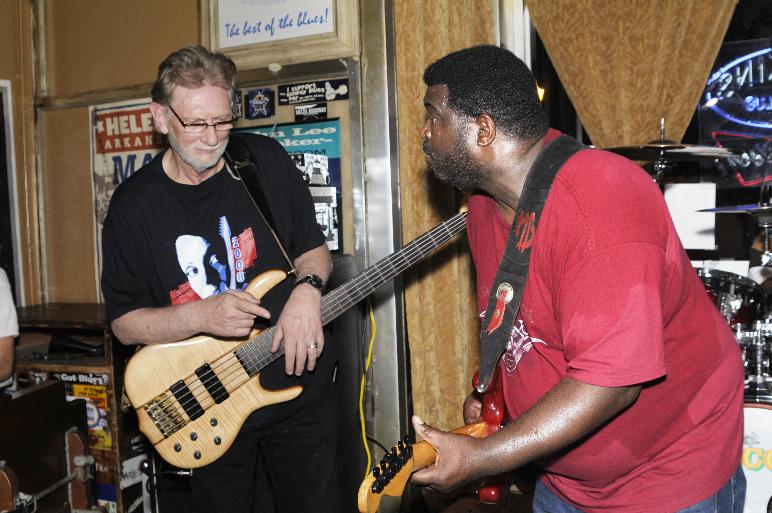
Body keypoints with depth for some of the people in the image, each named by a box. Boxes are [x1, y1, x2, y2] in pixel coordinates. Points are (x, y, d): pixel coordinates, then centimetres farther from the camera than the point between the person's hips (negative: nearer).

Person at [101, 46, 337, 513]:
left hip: (301, 386, 1)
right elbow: (124, 323, -5)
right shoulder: (134, 206, -9)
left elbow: (312, 246, 4)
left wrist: (307, 287, -19)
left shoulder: (267, 161, -7)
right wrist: (201, 315, -23)